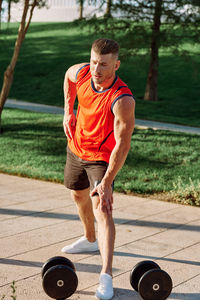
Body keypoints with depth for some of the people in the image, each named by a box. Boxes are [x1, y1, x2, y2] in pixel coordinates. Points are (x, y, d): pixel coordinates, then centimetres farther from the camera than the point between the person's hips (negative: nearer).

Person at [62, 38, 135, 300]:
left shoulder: (122, 100, -35)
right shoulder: (81, 72, -16)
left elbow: (122, 145, -35)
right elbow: (68, 76, 11)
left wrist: (107, 183, -39)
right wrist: (68, 111, 6)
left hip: (102, 157, -7)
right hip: (76, 147, 7)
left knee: (102, 209, -21)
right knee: (78, 195, 25)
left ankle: (106, 277, -24)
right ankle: (90, 240, 52)